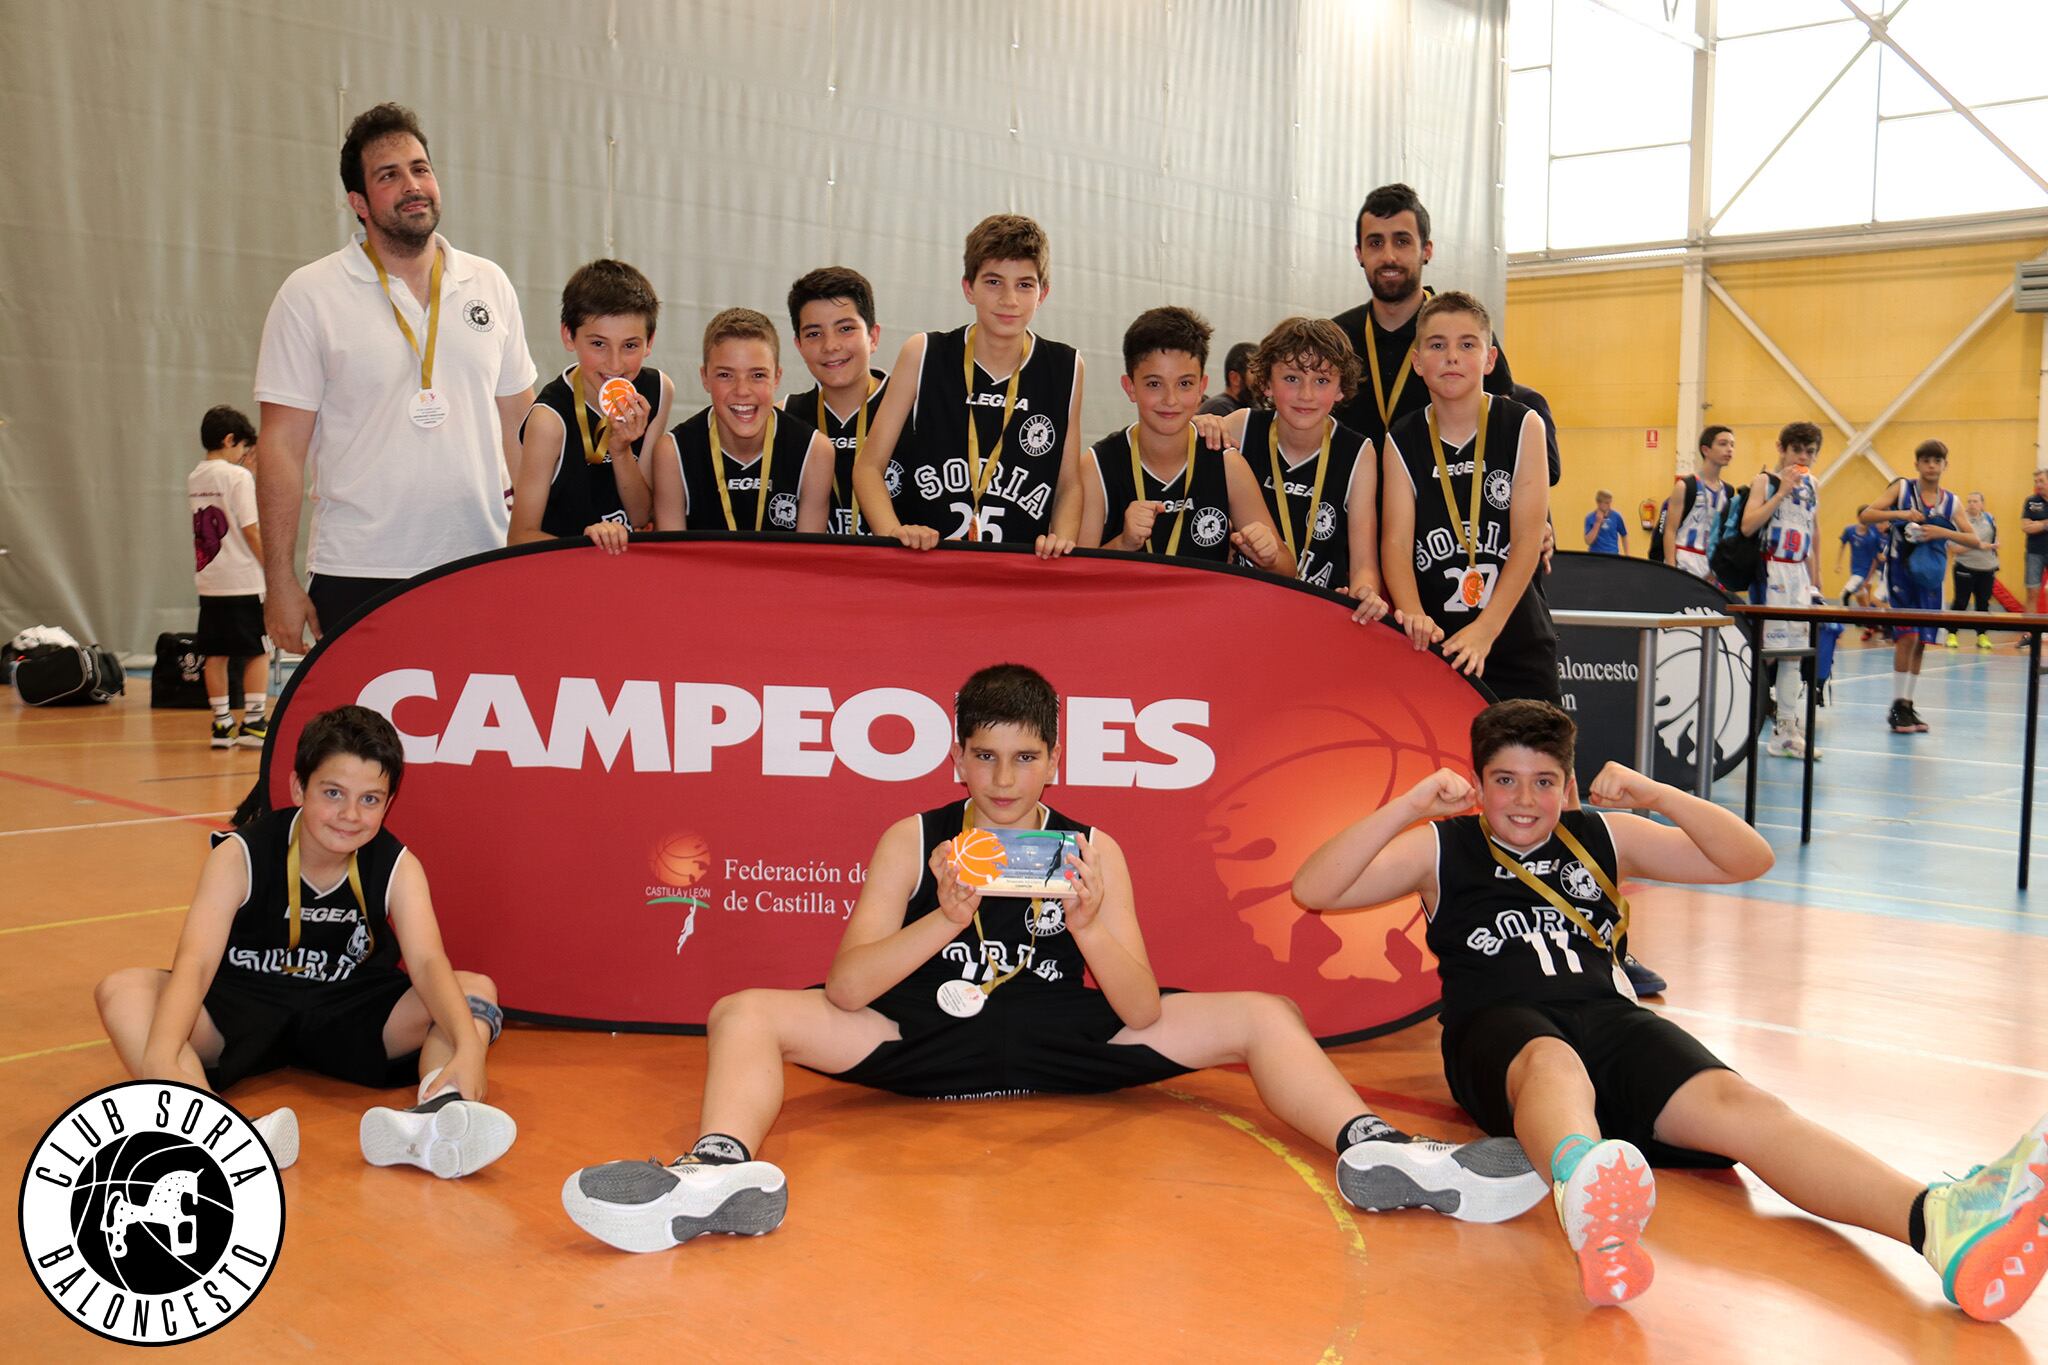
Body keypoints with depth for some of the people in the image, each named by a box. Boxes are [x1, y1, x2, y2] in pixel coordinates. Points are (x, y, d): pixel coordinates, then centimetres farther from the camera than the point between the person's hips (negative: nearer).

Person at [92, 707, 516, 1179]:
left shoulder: (398, 868, -10)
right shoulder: (239, 856, -15)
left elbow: (427, 963, -25)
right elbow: (195, 962, -28)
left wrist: (469, 1047, -45)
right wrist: (160, 1059, -47)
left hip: (349, 1017, 1)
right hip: (241, 1007, -1)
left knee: (477, 989, -21)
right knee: (121, 990, -28)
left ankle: (439, 1109, -54)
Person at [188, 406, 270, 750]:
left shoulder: (194, 477, 10)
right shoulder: (238, 476, -11)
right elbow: (251, 530, -15)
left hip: (208, 581, 7)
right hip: (243, 580, -7)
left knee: (215, 653, 8)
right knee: (258, 651, 3)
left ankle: (222, 723, 10)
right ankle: (253, 722, 1)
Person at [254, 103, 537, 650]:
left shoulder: (490, 285, 11)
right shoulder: (310, 295, 0)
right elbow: (281, 446, -2)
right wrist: (279, 581, -7)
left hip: (481, 567, 3)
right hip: (358, 578, -3)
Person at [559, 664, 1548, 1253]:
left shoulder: (1092, 850, 2)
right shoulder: (912, 842, -1)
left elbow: (1141, 1014, -7)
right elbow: (845, 988, -12)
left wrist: (1089, 923, -26)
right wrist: (943, 921, -27)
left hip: (1063, 1042, 1)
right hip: (925, 1042, 0)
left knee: (1263, 1017, -11)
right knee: (745, 1015, -21)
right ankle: (725, 1172, -49)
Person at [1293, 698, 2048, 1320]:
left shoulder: (1604, 837, 23)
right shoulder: (1441, 849, 14)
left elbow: (1749, 860, 19)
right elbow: (1313, 891, 2)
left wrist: (1655, 796, 4)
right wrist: (1410, 804, -6)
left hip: (1608, 1018, 4)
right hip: (1500, 1029, -3)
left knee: (1738, 1105, -27)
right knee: (1554, 1066, -42)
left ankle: (1939, 1222, -53)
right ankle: (1590, 1207, -78)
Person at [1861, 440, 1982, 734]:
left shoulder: (1951, 502, 7)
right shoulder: (1902, 489, 0)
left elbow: (1974, 541, 0)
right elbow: (1866, 515, -7)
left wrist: (1942, 532, -16)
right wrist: (1899, 514, -22)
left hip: (1930, 575, 4)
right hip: (1900, 570, -4)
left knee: (1920, 641, 6)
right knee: (1907, 635, -14)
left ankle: (1906, 705, 16)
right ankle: (1898, 705, -6)